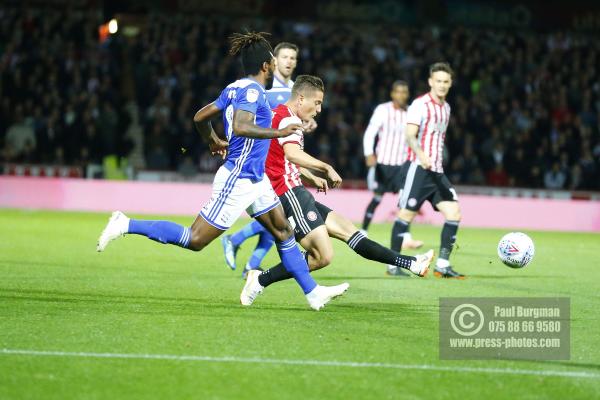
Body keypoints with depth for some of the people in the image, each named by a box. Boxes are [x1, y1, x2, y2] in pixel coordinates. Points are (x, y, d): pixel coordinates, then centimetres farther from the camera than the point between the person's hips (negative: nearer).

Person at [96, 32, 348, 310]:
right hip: (237, 182, -11)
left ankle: (313, 292, 19)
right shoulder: (251, 90, -18)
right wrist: (278, 133, -30)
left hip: (254, 180, 11)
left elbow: (200, 116, 15)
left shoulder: (236, 88, 9)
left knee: (283, 231, 13)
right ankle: (126, 225, 2)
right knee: (194, 240, -5)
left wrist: (213, 141, 31)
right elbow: (240, 127, -33)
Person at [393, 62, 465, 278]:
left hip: (436, 171, 7)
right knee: (406, 214, -4)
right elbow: (410, 135, -18)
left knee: (453, 212, -5)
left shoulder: (446, 107, 16)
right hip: (417, 168, -7)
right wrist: (421, 155, -35)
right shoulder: (420, 105, -8)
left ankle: (442, 265, -2)